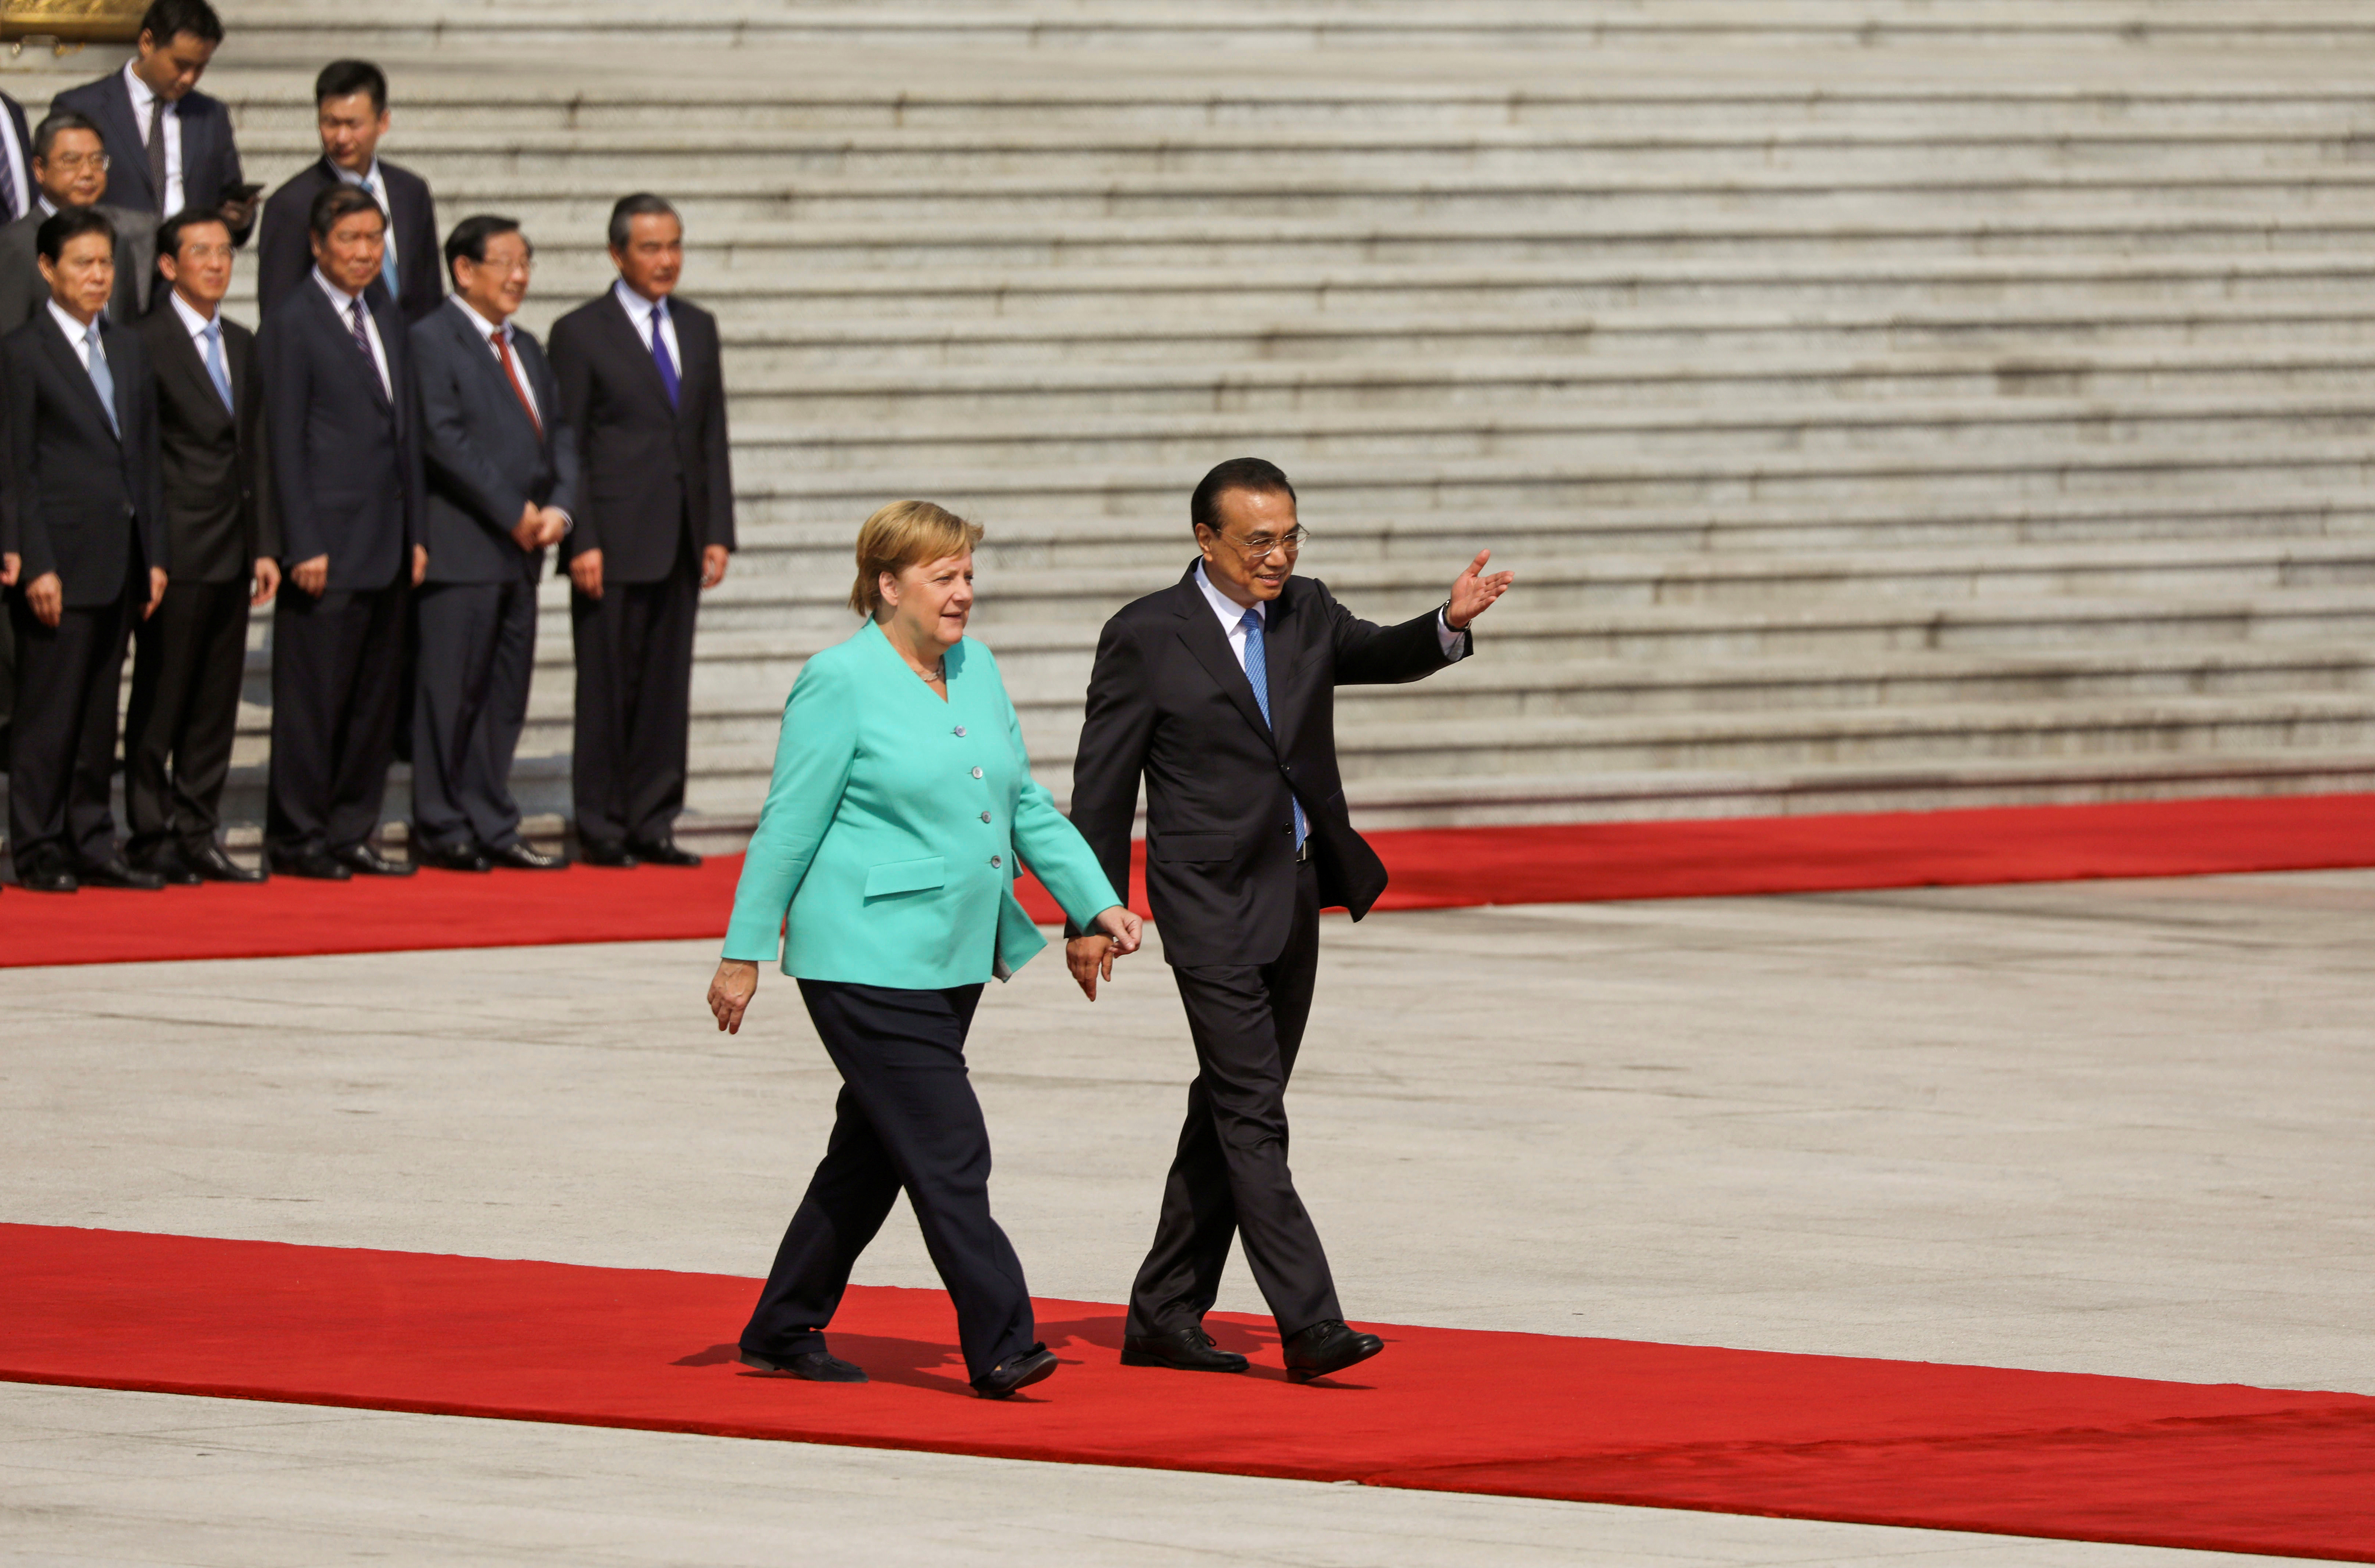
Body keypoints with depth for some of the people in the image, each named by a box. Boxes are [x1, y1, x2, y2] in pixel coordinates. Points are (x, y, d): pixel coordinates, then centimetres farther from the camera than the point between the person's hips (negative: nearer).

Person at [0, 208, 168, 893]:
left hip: (119, 562, 6)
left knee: (100, 713, 9)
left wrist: (154, 555, 10)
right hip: (61, 558, -6)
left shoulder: (128, 350, 14)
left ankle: (92, 844, 14)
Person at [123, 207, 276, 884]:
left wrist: (265, 545, 10)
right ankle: (152, 836, 5)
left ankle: (198, 835, 13)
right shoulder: (145, 343, -8)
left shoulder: (241, 345, 15)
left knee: (217, 702, 8)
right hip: (176, 551, -7)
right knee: (161, 700, 0)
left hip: (231, 555, 7)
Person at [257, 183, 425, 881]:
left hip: (387, 551, 7)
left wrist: (415, 535, 13)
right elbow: (285, 445, -10)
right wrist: (304, 548, -14)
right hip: (328, 547, -7)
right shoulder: (291, 327, -6)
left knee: (376, 698, 8)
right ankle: (296, 837, 3)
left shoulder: (389, 324, 16)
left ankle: (351, 833, 15)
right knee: (312, 696, -4)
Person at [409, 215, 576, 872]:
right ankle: (441, 828, 1)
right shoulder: (431, 341, -6)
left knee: (506, 694, 8)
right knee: (452, 692, -5)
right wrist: (513, 513, -15)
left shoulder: (526, 350, 20)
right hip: (460, 547, -8)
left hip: (519, 550, 8)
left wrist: (558, 508, -2)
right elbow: (445, 438, -14)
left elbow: (560, 434, 16)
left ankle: (492, 828, 13)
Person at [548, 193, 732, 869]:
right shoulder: (581, 333, -3)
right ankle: (600, 830, 4)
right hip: (615, 542, -5)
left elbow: (712, 437, 14)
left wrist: (717, 532, 7)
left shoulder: (698, 328, 13)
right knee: (607, 686, -2)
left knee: (668, 688, 7)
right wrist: (581, 542, -12)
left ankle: (652, 825, 13)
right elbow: (566, 447, -5)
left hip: (679, 544, 5)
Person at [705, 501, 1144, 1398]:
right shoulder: (841, 683, -10)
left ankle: (783, 1331, 24)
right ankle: (998, 1347, -12)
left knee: (873, 1156, 13)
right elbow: (788, 826, -8)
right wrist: (744, 955, -7)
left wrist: (1097, 903, 9)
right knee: (948, 1155, -11)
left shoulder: (977, 669, 12)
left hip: (953, 959, 8)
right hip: (868, 962, -8)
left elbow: (1026, 805, 19)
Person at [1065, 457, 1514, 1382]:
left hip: (1294, 900, 7)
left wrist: (1450, 623, -25)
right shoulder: (1147, 638, -7)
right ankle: (1309, 1327, -16)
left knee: (1229, 1113, 11)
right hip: (1212, 904, -7)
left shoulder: (1305, 613, 10)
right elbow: (1102, 786, -3)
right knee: (1253, 1116, -11)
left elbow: (1382, 656, -3)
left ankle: (1163, 1319, 18)